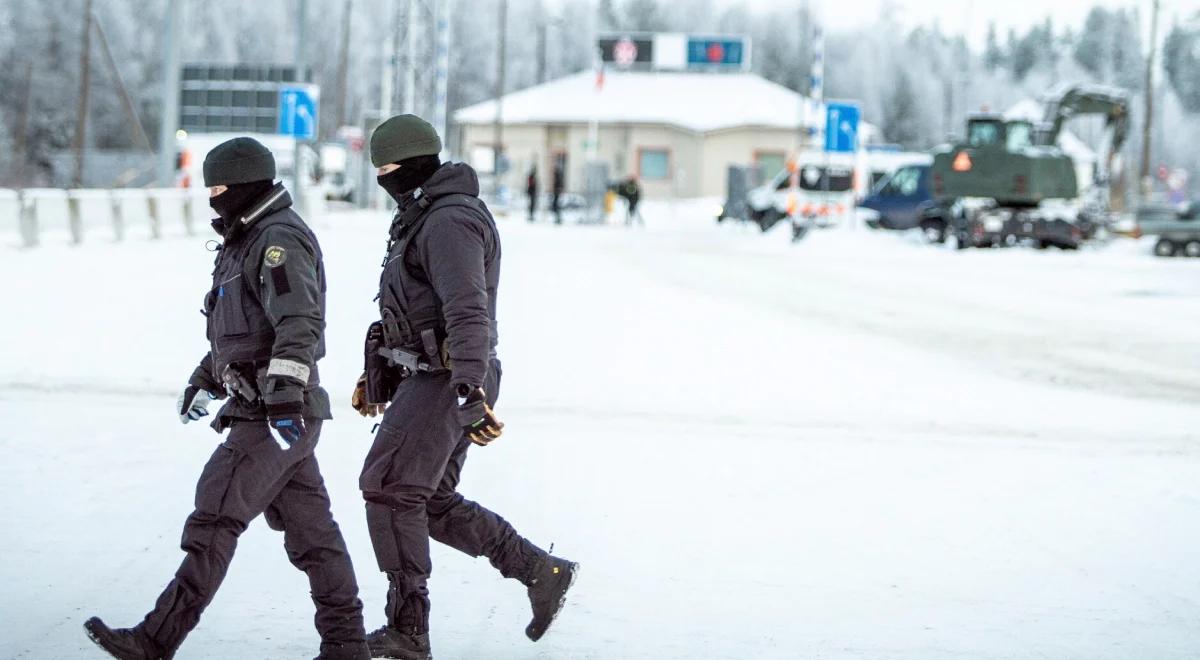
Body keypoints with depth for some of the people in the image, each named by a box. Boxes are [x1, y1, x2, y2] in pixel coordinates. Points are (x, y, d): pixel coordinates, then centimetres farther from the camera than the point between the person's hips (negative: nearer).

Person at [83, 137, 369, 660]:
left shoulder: (281, 241, -13)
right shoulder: (248, 242, 21)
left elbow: (299, 322, -26)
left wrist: (286, 390, -34)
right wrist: (205, 379, 36)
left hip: (275, 418, -10)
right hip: (263, 412, 10)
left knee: (214, 520, -10)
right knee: (308, 528, 10)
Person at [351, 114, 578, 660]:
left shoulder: (449, 221, -17)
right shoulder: (423, 218, 18)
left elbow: (469, 313, -28)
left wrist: (468, 390, -37)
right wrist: (380, 374, 30)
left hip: (447, 380, -10)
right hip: (428, 375, 10)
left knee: (388, 488, -9)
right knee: (434, 502, 13)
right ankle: (542, 573, 18)